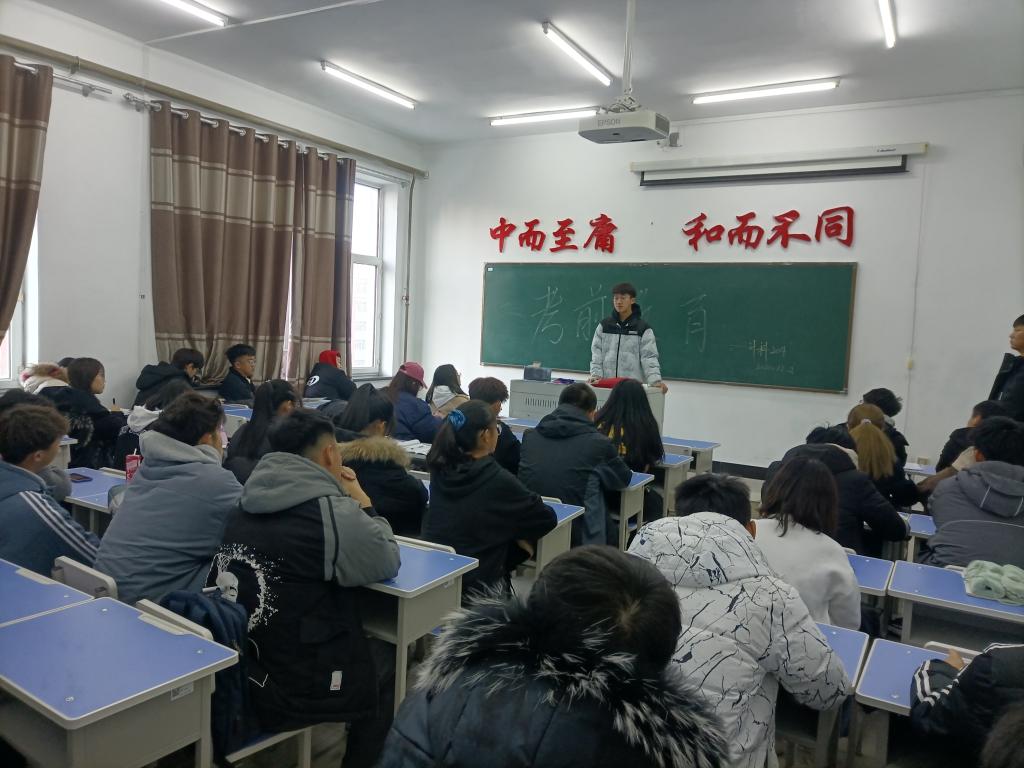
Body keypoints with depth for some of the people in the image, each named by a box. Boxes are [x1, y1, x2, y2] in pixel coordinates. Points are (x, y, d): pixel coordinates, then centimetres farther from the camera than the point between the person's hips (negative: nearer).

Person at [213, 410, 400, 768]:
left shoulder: (251, 499, 1)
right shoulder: (332, 512, -22)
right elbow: (388, 563, -7)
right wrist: (363, 505, 2)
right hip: (291, 692, -7)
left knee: (369, 644, 26)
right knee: (389, 658, 18)